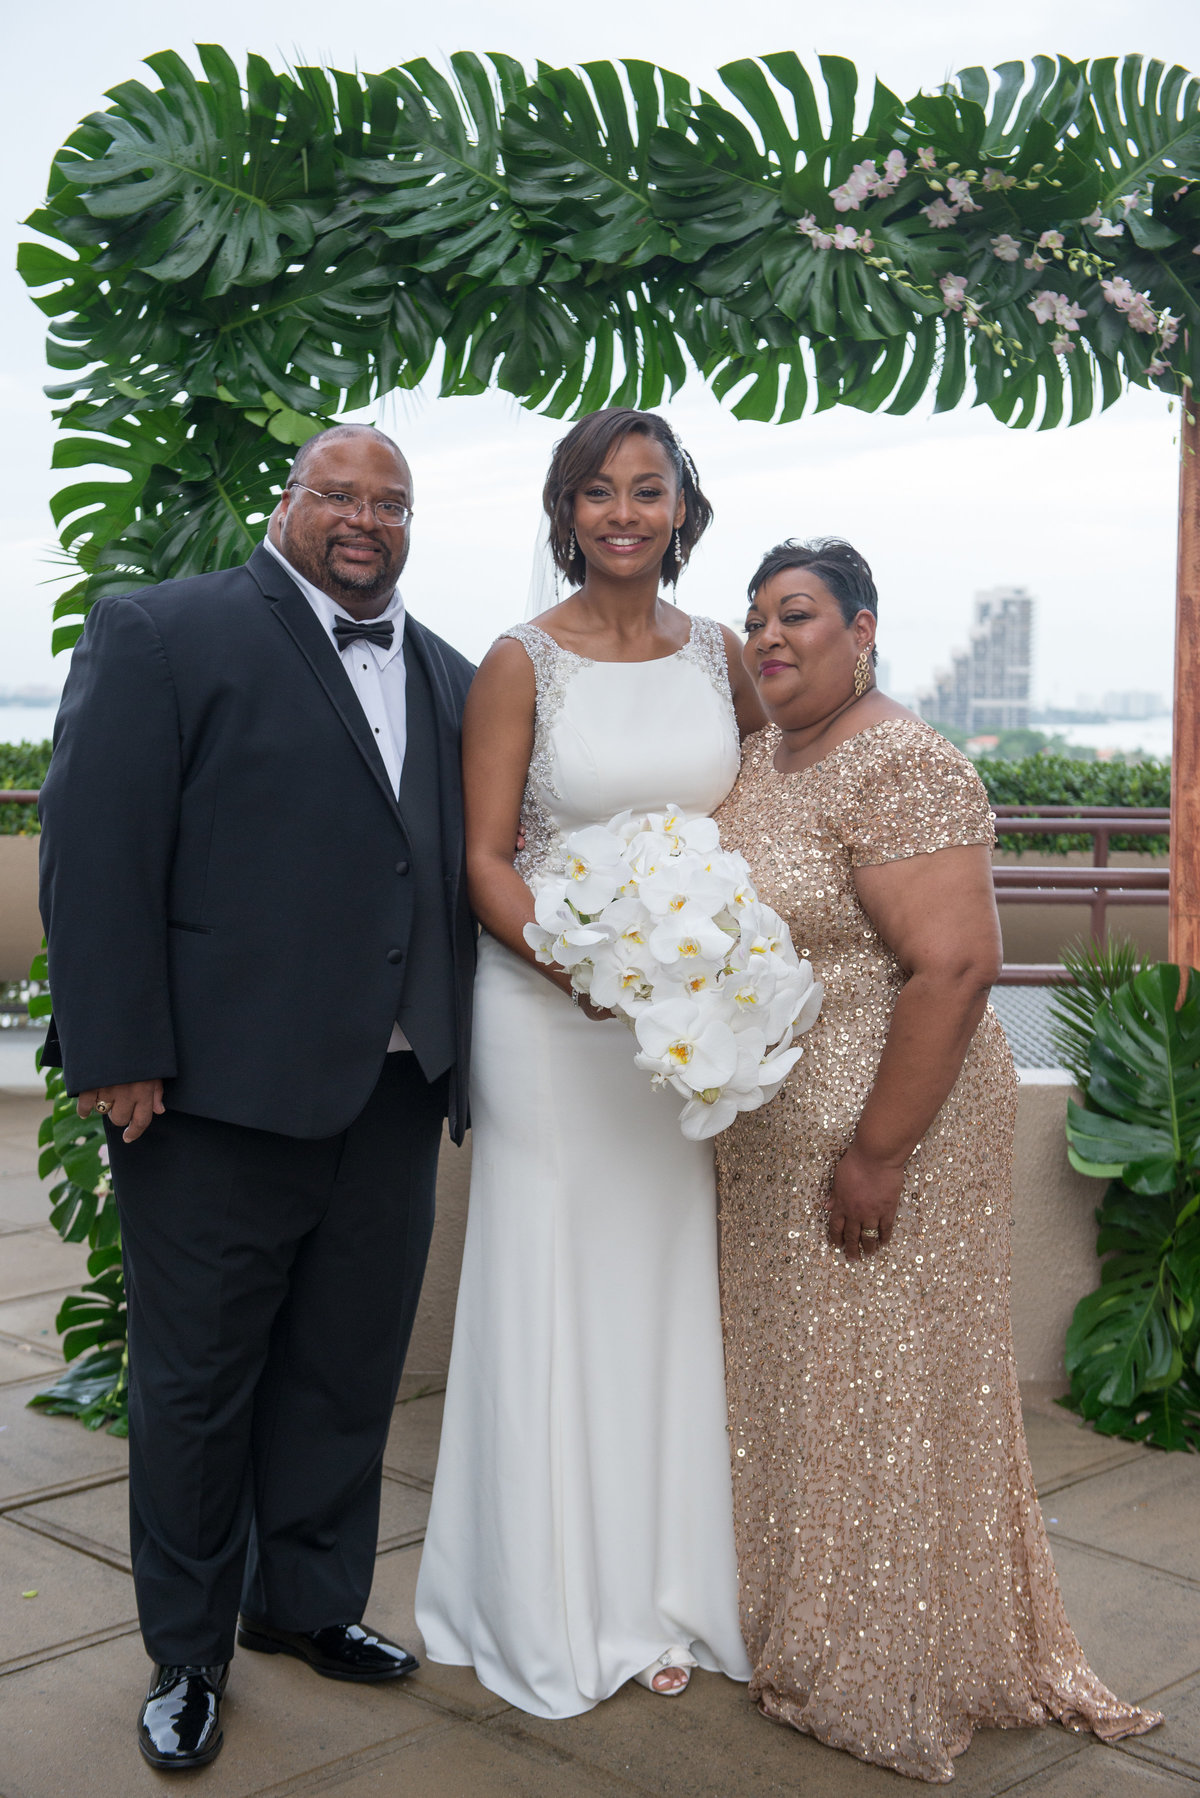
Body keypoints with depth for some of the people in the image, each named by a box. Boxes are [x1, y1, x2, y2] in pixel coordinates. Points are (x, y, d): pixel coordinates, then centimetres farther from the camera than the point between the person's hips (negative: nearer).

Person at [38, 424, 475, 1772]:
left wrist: (458, 1057, 7)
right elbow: (94, 847, -10)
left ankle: (310, 1605, 36)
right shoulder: (162, 634, -3)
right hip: (220, 1098, -5)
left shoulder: (452, 681, 15)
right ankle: (187, 1655, 27)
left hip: (392, 1099, 5)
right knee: (197, 1385, 9)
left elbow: (465, 864, 14)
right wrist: (117, 1054, -15)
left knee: (348, 1375, 15)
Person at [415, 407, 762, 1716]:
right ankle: (555, 1604, 21)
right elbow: (485, 857, -7)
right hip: (548, 1008, -3)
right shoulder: (521, 663, -4)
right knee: (556, 1287, 5)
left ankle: (663, 1592, 25)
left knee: (674, 1286, 9)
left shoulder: (719, 655, 6)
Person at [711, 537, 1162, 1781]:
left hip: (879, 1131, -8)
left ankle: (888, 1687, 23)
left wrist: (881, 1153, -25)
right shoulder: (758, 760, 8)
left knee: (875, 1396, 5)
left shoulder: (899, 769, -19)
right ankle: (792, 1625, 37)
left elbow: (954, 967, -25)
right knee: (791, 1380, 19)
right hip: (771, 1140, 8)